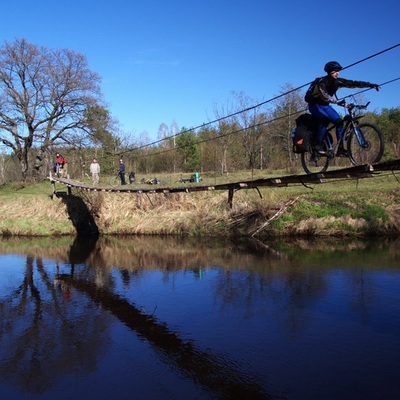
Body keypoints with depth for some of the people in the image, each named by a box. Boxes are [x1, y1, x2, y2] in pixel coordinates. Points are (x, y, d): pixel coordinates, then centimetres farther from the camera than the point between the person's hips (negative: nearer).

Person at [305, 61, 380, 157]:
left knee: (339, 122, -8)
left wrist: (370, 85, -15)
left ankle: (340, 149, -4)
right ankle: (317, 144, -23)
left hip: (325, 105, 7)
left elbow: (353, 83, -8)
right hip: (315, 105, -7)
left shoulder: (337, 81, -7)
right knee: (325, 120, -34)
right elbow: (325, 96, -41)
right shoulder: (322, 82, -26)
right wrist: (338, 102, -51)